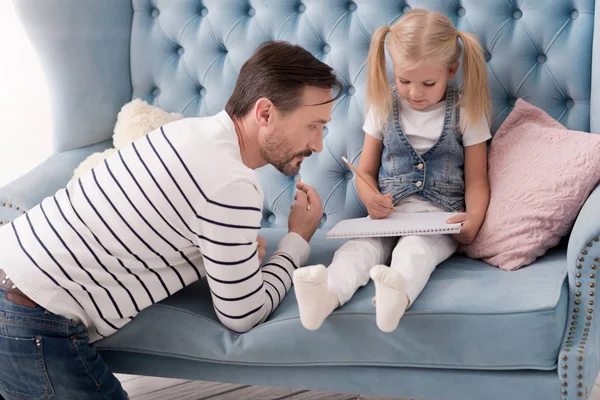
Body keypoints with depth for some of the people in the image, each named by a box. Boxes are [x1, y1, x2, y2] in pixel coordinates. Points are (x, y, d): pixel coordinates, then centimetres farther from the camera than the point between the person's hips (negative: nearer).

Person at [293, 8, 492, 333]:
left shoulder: (466, 112, 2)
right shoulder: (383, 106, 7)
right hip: (389, 210, 2)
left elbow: (476, 181, 3)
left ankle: (398, 291, -66)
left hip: (440, 214, -2)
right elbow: (366, 172, 12)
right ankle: (327, 293, -57)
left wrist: (473, 218, -19)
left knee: (416, 245, -35)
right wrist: (371, 199, -12)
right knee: (362, 243, -29)